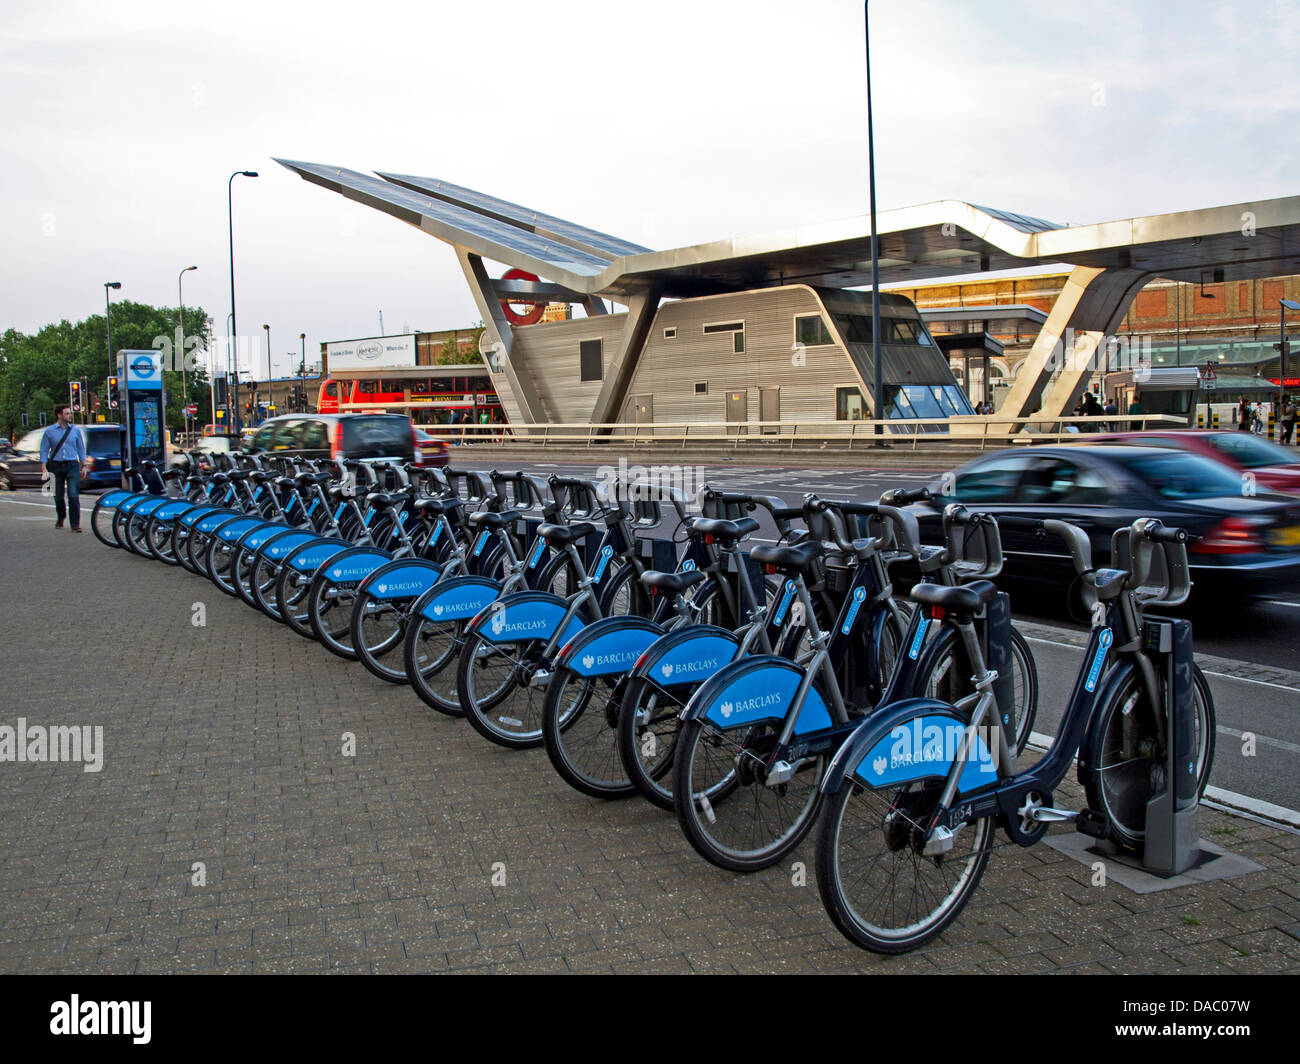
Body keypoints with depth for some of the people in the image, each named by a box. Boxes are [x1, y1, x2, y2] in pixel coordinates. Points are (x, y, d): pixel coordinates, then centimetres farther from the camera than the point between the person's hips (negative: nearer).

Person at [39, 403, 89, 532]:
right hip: (56, 466, 0)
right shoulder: (49, 431, 3)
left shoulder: (75, 430, 7)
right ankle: (61, 518, 36)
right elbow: (44, 450, 4)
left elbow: (81, 448, 14)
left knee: (74, 496, -12)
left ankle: (75, 524, -11)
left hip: (72, 465, 0)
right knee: (58, 496, 10)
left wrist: (84, 466, 9)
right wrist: (44, 469, -4)